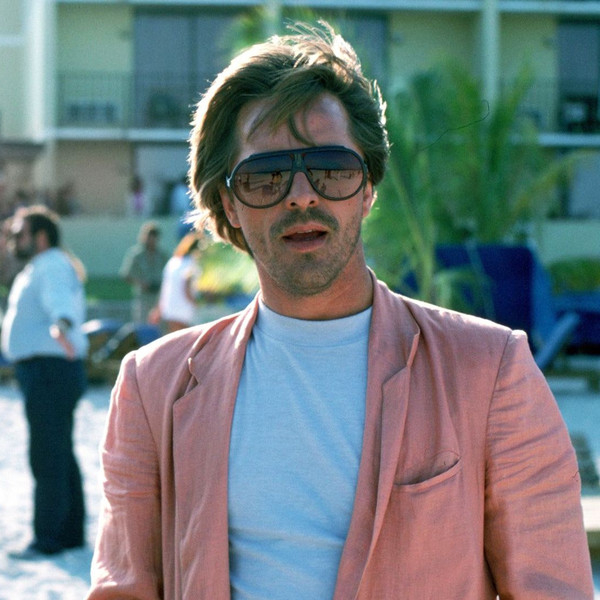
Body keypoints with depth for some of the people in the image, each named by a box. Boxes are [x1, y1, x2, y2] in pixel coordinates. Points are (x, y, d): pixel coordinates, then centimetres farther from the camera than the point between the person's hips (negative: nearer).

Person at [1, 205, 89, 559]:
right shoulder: (41, 268, 19)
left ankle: (49, 538, -6)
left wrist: (61, 326, -57)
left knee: (47, 457, -9)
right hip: (45, 373, 11)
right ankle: (71, 532, 24)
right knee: (60, 455, 16)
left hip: (50, 371, -11)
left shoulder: (53, 266, -15)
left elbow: (61, 300, -36)